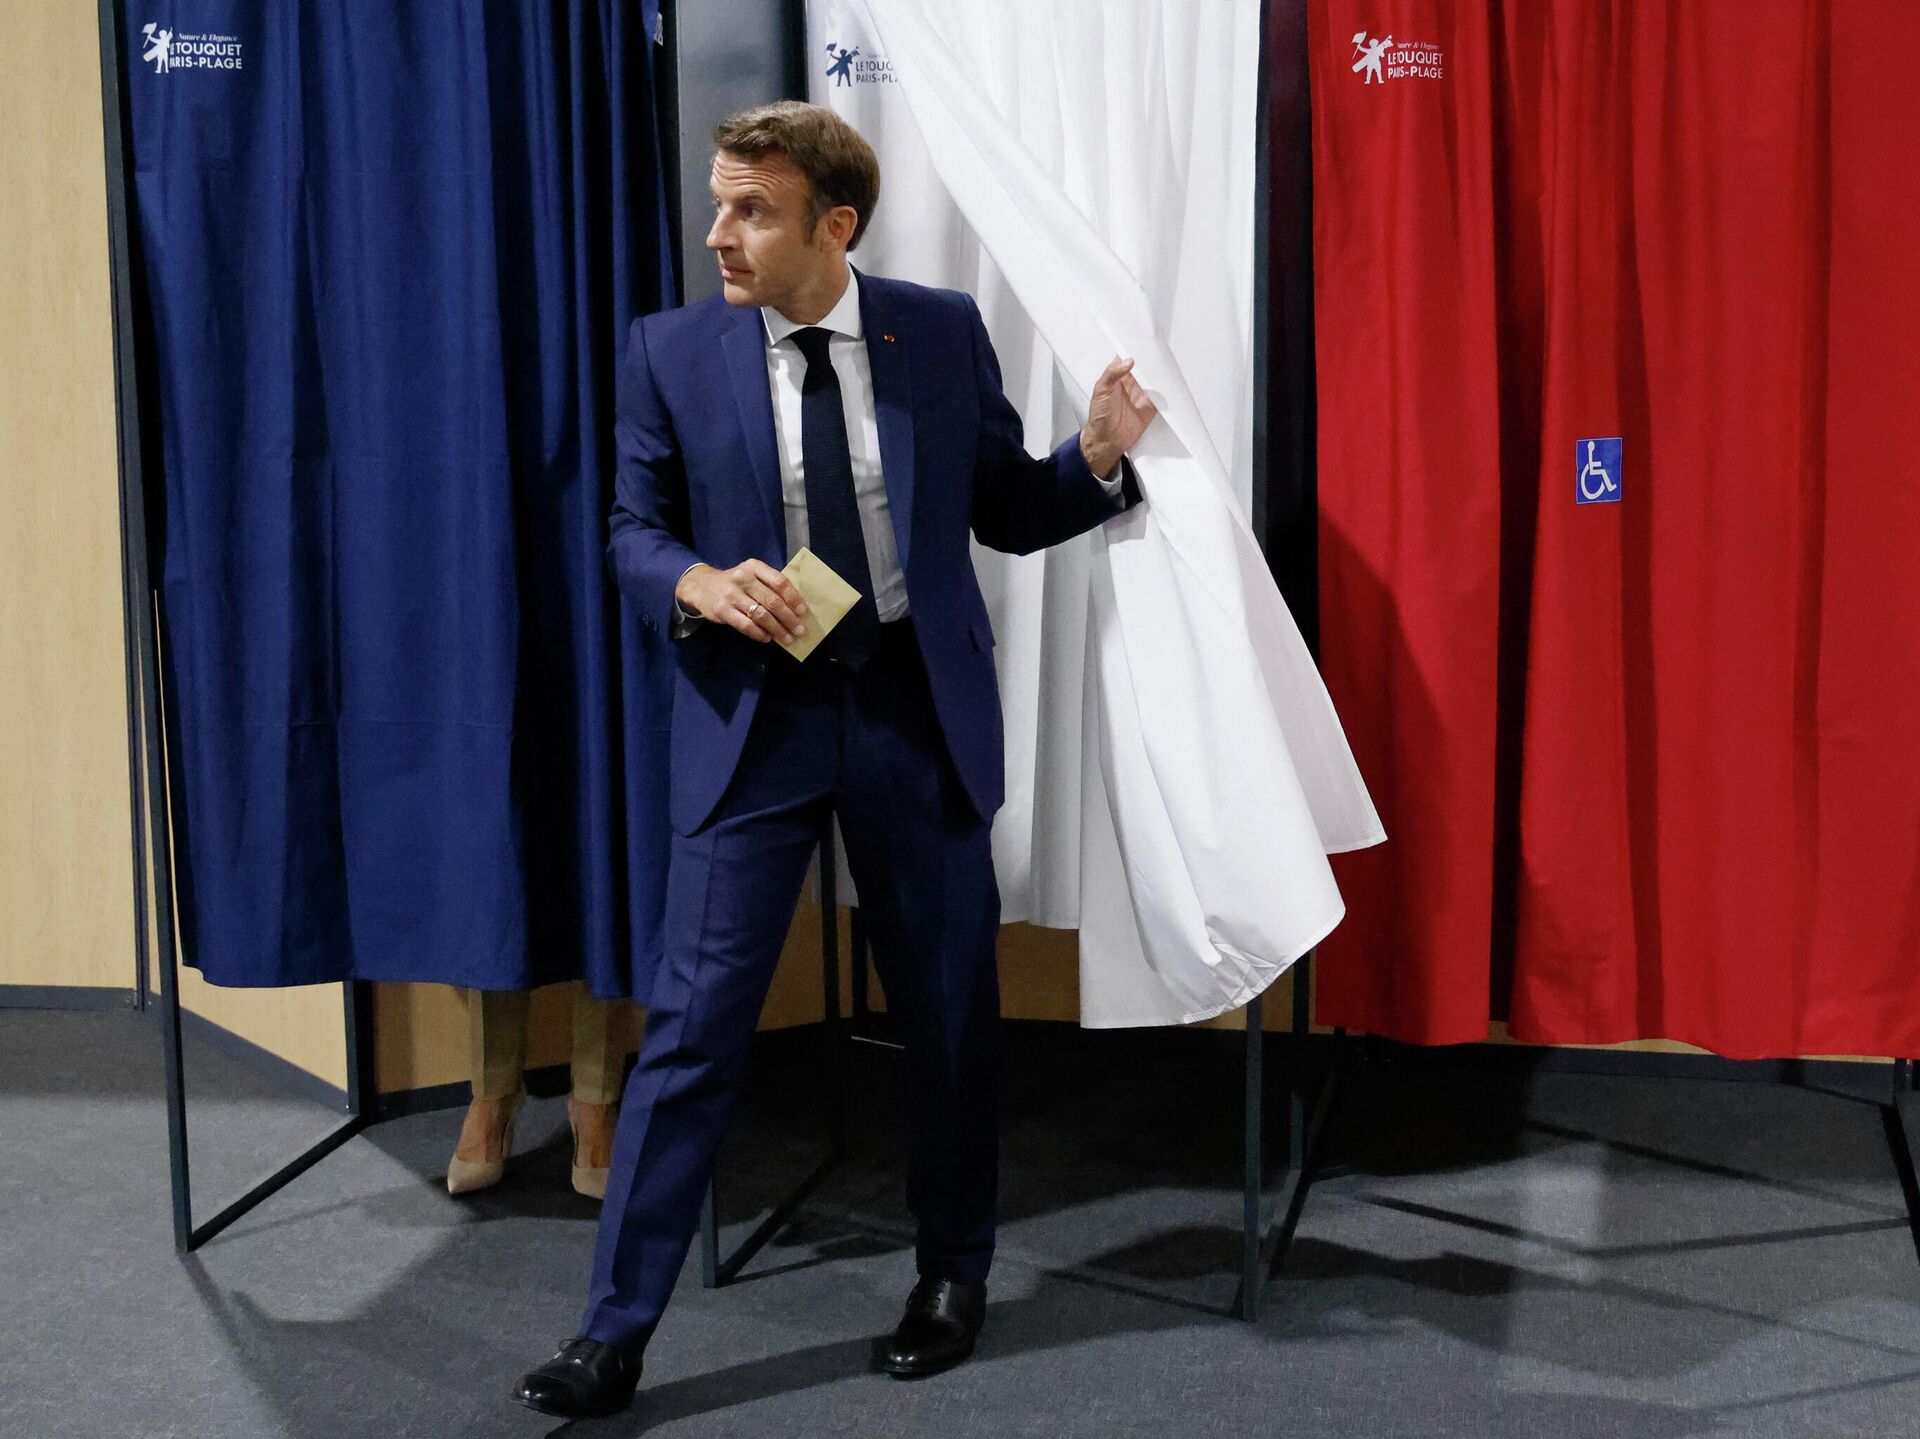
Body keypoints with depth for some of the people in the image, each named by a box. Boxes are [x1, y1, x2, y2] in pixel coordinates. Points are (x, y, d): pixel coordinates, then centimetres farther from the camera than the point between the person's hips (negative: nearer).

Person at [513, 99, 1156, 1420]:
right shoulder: (672, 350, -1)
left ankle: (954, 1274, 34)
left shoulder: (944, 331, 0)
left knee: (950, 1011, 11)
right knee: (696, 1018, -3)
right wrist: (699, 584, -16)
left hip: (919, 713, 1)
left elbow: (1005, 513, 7)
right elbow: (636, 531, 5)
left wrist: (1098, 460, -12)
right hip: (754, 716, -1)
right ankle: (616, 1332, 8)